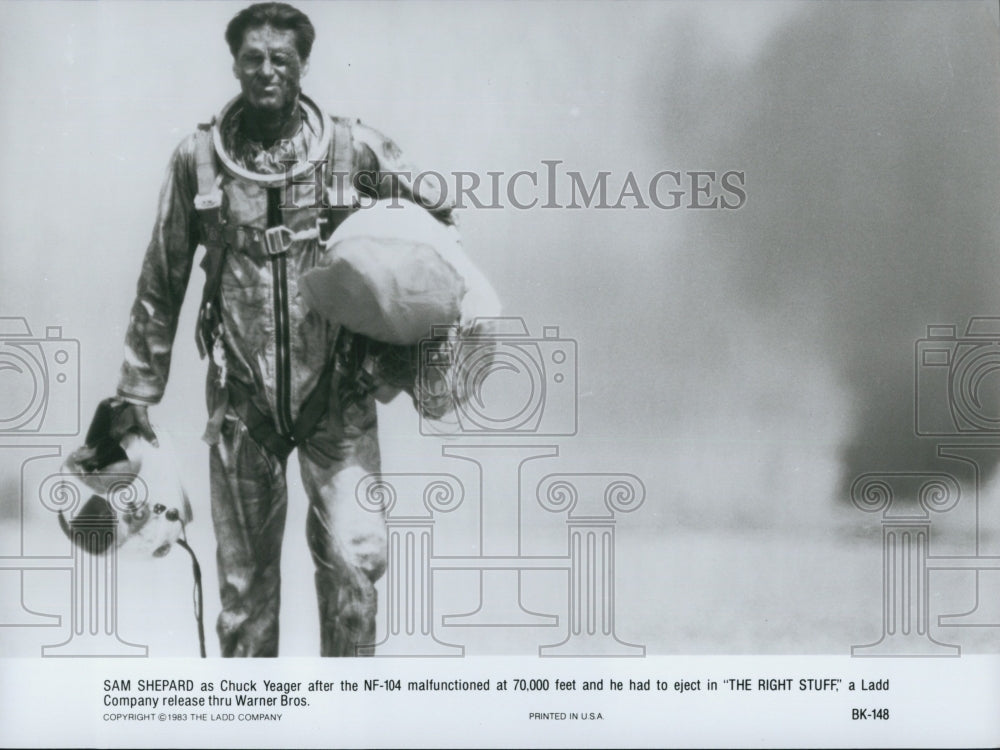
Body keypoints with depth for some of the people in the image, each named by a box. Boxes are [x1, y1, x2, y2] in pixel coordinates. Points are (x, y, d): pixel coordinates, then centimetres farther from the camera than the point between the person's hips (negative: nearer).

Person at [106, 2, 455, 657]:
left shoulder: (355, 149, -2)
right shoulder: (197, 160, 1)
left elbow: (436, 219, 10)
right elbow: (161, 284, 8)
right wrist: (138, 388, 9)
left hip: (337, 392, -1)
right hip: (242, 399, 1)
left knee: (354, 555, -12)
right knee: (245, 573, 9)